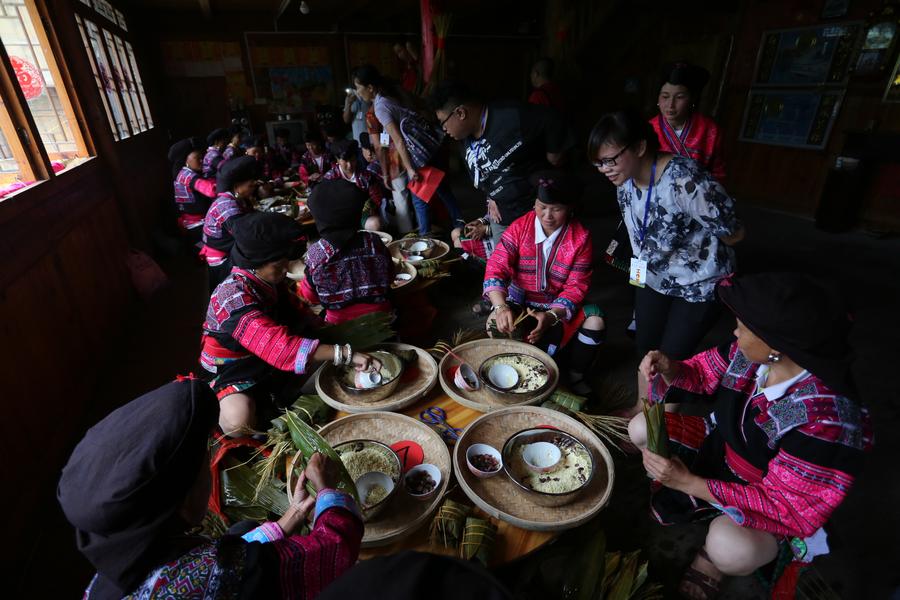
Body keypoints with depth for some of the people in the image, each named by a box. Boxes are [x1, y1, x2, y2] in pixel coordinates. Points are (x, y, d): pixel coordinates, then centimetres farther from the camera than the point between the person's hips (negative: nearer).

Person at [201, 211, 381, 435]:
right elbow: (280, 347, -43)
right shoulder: (235, 297, -31)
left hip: (273, 366, 8)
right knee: (238, 422, -35)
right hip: (237, 373, -8)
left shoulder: (269, 280, -4)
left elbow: (296, 312, 9)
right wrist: (345, 353, -48)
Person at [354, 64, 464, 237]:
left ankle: (425, 237, 14)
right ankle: (459, 224, 30)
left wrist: (410, 169, -18)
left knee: (419, 200, 4)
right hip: (430, 146, 9)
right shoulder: (390, 95, 13)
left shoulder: (380, 107, -12)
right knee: (442, 189, 18)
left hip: (418, 155, -9)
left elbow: (399, 140, -18)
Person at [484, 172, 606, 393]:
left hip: (560, 307, 1)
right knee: (497, 324, -30)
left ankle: (576, 376, 6)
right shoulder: (519, 227, -10)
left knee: (595, 323, -24)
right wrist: (501, 307, -37)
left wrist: (551, 316, -32)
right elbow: (496, 268, -19)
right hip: (520, 302, 0)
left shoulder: (581, 238, -10)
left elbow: (576, 286, -14)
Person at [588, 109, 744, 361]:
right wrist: (640, 268, 13)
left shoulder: (684, 179, -32)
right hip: (652, 279, 6)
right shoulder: (625, 181, -8)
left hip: (699, 286, -6)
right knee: (645, 350, 15)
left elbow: (733, 234, -21)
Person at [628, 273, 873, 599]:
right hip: (721, 444, 6)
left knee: (729, 549, -34)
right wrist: (670, 368, -24)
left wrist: (689, 482, -33)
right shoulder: (751, 354, -20)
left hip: (773, 501, -6)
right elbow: (704, 373, 0)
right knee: (641, 429, -6)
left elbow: (784, 504, -29)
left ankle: (713, 556, 3)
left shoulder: (826, 421, -36)